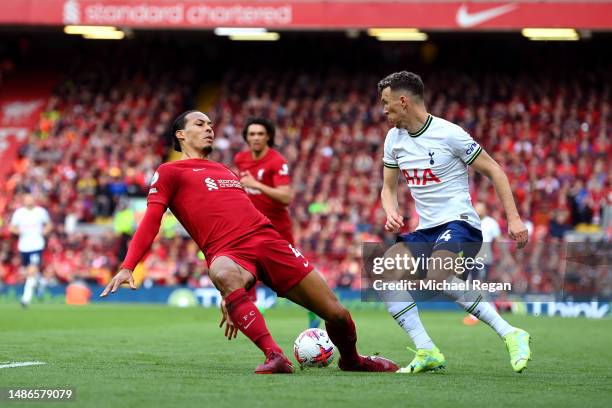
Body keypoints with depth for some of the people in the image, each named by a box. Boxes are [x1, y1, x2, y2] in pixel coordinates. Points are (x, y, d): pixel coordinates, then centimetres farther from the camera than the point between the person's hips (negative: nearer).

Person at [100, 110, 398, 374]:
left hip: (268, 240, 6)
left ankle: (351, 359, 30)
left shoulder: (225, 171, 30)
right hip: (229, 252, -6)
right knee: (221, 272, -45)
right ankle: (274, 356, -45)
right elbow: (150, 221, 1)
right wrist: (127, 267, -15)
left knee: (336, 313, -2)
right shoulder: (169, 173, 12)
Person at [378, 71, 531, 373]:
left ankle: (510, 334, -25)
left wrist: (513, 218, -13)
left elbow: (493, 171, -5)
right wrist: (391, 214, -4)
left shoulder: (448, 133, -11)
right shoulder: (394, 139, 9)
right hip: (426, 230, 7)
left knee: (437, 275, -34)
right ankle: (428, 352, -13)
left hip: (459, 223, -7)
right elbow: (388, 188, 19)